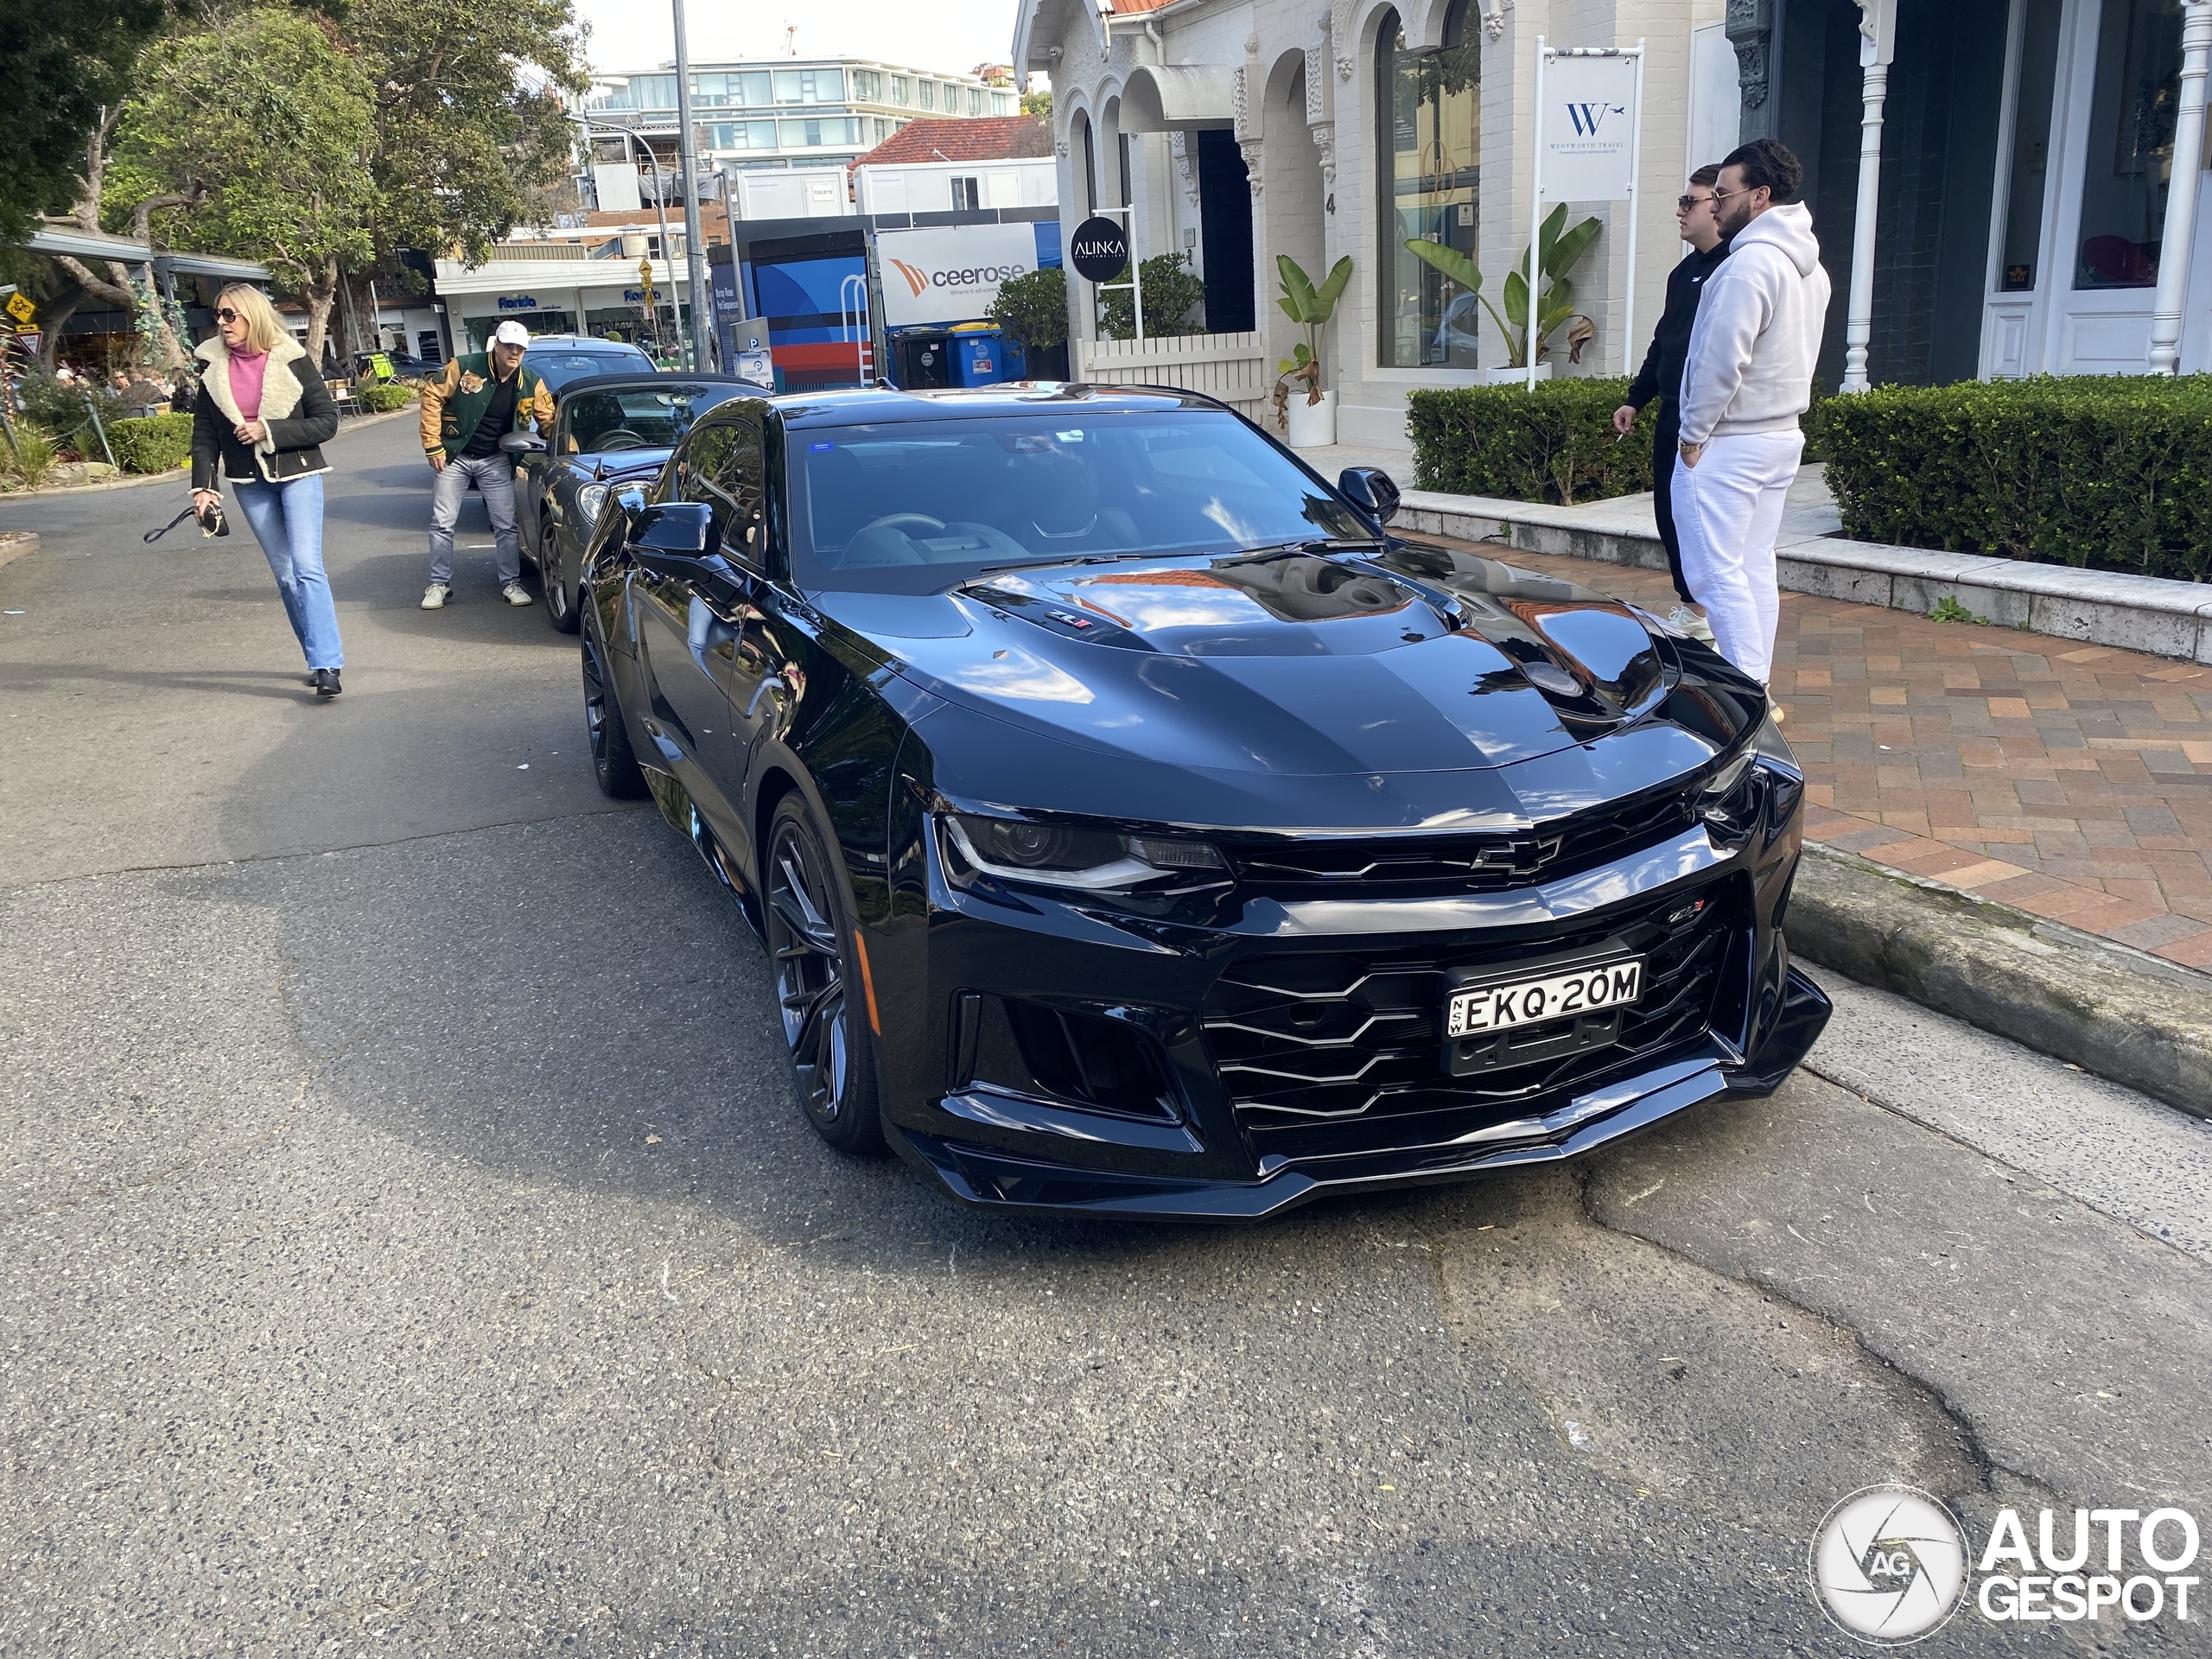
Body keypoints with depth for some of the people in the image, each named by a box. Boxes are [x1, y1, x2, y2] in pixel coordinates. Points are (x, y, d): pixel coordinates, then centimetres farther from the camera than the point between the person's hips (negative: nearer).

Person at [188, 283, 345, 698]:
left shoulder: (291, 361, -7)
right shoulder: (214, 367, 3)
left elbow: (327, 421, -8)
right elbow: (204, 433, 5)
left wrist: (269, 431, -17)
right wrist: (203, 486, -4)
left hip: (298, 474, -4)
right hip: (250, 481, 4)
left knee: (307, 566, -15)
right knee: (284, 574, 6)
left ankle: (326, 665, -19)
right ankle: (320, 655, 15)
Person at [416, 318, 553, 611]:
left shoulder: (531, 383, -4)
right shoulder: (464, 368, -14)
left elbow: (549, 419, 6)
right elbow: (432, 397, -10)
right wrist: (433, 446, -12)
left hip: (496, 462, 2)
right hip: (454, 458, -2)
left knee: (506, 526, 1)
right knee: (442, 524, 3)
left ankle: (511, 583, 13)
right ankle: (439, 584, 13)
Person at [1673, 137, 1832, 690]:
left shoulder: (1750, 263, -19)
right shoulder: (1811, 266, 13)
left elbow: (1721, 362, -22)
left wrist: (1693, 434, -12)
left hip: (1727, 443, -10)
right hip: (1781, 437, 10)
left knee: (1716, 573, -6)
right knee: (1755, 568, 12)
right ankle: (1755, 686, 17)